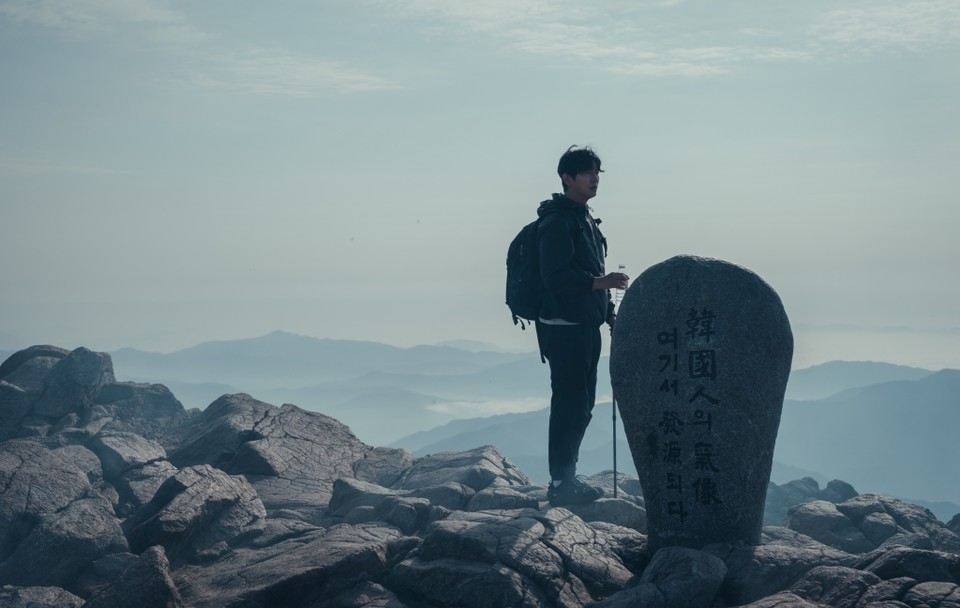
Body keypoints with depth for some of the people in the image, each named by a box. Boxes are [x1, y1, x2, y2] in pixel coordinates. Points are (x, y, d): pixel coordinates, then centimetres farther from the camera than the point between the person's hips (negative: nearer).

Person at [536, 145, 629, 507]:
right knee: (569, 405, -7)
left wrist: (609, 313, 21)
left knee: (581, 405, 14)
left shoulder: (584, 219, 18)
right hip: (564, 327, -10)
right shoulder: (557, 221, -13)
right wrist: (599, 283, -26)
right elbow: (555, 276, -22)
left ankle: (567, 477, 22)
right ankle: (560, 484, -1)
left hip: (585, 326, 10)